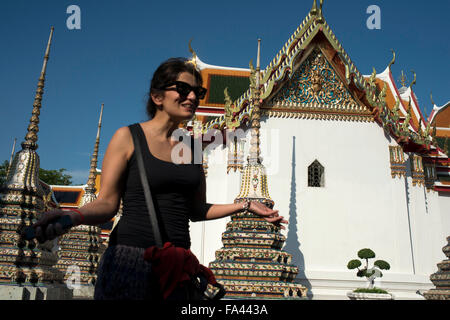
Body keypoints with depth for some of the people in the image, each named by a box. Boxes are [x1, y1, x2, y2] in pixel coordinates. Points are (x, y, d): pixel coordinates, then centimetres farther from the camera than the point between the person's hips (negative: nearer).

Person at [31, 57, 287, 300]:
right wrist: (74, 216, -25)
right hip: (130, 260, -4)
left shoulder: (191, 148, 11)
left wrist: (245, 205, 10)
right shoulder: (129, 137, -2)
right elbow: (107, 203, -6)